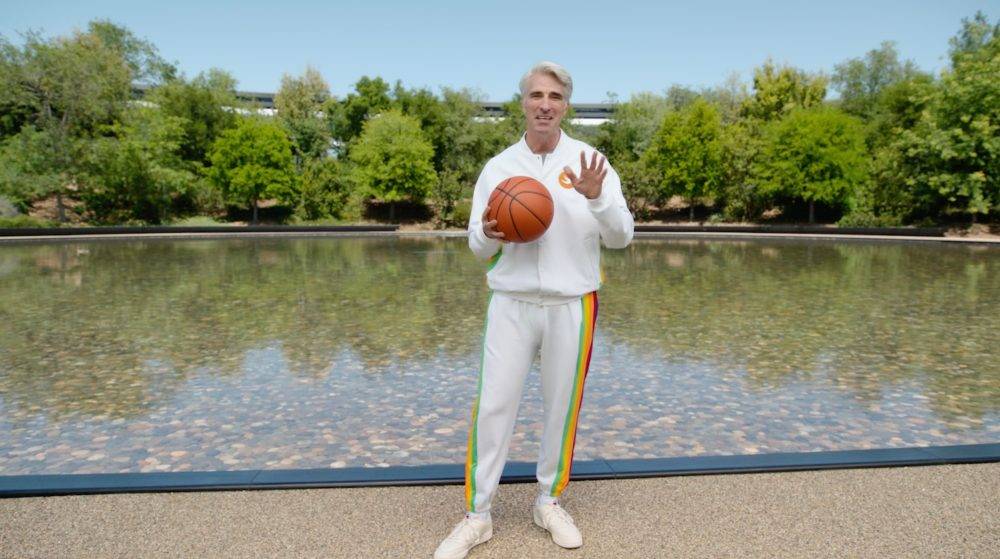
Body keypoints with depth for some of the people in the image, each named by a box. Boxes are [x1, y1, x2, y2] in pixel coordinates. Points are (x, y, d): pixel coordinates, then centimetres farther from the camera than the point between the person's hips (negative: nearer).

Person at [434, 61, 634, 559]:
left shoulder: (590, 162, 0)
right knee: (493, 406, 0)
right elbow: (477, 247, 4)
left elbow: (621, 237, -5)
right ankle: (477, 515, 15)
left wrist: (597, 198, -24)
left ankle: (549, 502, 31)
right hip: (511, 306, 0)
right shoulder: (498, 167, 3)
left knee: (562, 407, 11)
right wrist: (489, 233, -20)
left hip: (571, 307, 0)